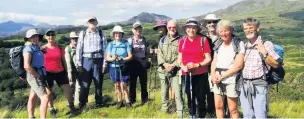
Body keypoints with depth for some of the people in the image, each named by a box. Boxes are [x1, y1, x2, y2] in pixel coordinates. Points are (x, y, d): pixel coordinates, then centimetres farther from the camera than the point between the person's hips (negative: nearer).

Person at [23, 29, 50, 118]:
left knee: (33, 98, 18)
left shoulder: (36, 48, 12)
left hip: (38, 76, 9)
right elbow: (27, 66, -26)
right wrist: (37, 75, -18)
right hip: (34, 77, -9)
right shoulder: (28, 48, -15)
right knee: (45, 98, -14)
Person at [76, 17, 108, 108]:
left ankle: (99, 103, 21)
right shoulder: (82, 34, 3)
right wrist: (79, 64, -2)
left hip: (98, 60, 0)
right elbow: (79, 49, 3)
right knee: (84, 84, 0)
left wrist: (104, 64, -2)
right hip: (86, 60, 0)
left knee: (98, 83, 8)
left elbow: (104, 49, 2)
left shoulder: (101, 34, 3)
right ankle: (82, 104, 11)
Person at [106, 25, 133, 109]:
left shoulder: (126, 43, 0)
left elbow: (130, 56, -2)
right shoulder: (110, 44, 7)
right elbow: (107, 58, 4)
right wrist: (112, 58, -18)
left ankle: (128, 102, 4)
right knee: (117, 85, 7)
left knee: (123, 85, -8)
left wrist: (122, 59, -19)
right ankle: (119, 102, 19)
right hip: (114, 67, 3)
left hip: (123, 67, -3)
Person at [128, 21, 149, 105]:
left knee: (143, 82, 7)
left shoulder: (144, 40, 10)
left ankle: (144, 98, 18)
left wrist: (146, 61, 5)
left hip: (143, 64, 2)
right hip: (133, 64, -2)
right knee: (132, 82, 5)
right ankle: (132, 99, 15)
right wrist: (128, 63, -9)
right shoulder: (130, 40, 1)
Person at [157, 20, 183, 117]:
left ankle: (180, 113, 1)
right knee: (164, 91, 14)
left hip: (175, 71, -4)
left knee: (178, 92, -8)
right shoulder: (163, 40, 13)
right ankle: (164, 110, 28)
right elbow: (159, 54, 6)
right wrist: (164, 64, -10)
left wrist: (174, 65, -18)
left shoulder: (181, 40, -2)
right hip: (163, 70, 5)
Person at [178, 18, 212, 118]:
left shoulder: (203, 40, -3)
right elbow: (180, 58, 10)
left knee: (201, 98, 2)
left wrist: (197, 65, -18)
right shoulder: (182, 41, 6)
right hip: (186, 74, 3)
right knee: (190, 97, 12)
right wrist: (183, 66, -10)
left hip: (201, 74, -3)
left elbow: (208, 58, -4)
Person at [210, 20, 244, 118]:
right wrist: (213, 75, -5)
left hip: (231, 80, -6)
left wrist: (222, 76, -13)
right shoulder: (219, 45, 12)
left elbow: (238, 65, -14)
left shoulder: (239, 44, -7)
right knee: (218, 106, 11)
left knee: (233, 110, 1)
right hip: (218, 80, 6)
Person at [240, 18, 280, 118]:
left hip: (259, 85, -5)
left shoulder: (266, 44, -4)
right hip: (244, 85, 5)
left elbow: (275, 65, -7)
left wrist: (264, 53, -17)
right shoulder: (244, 46, 12)